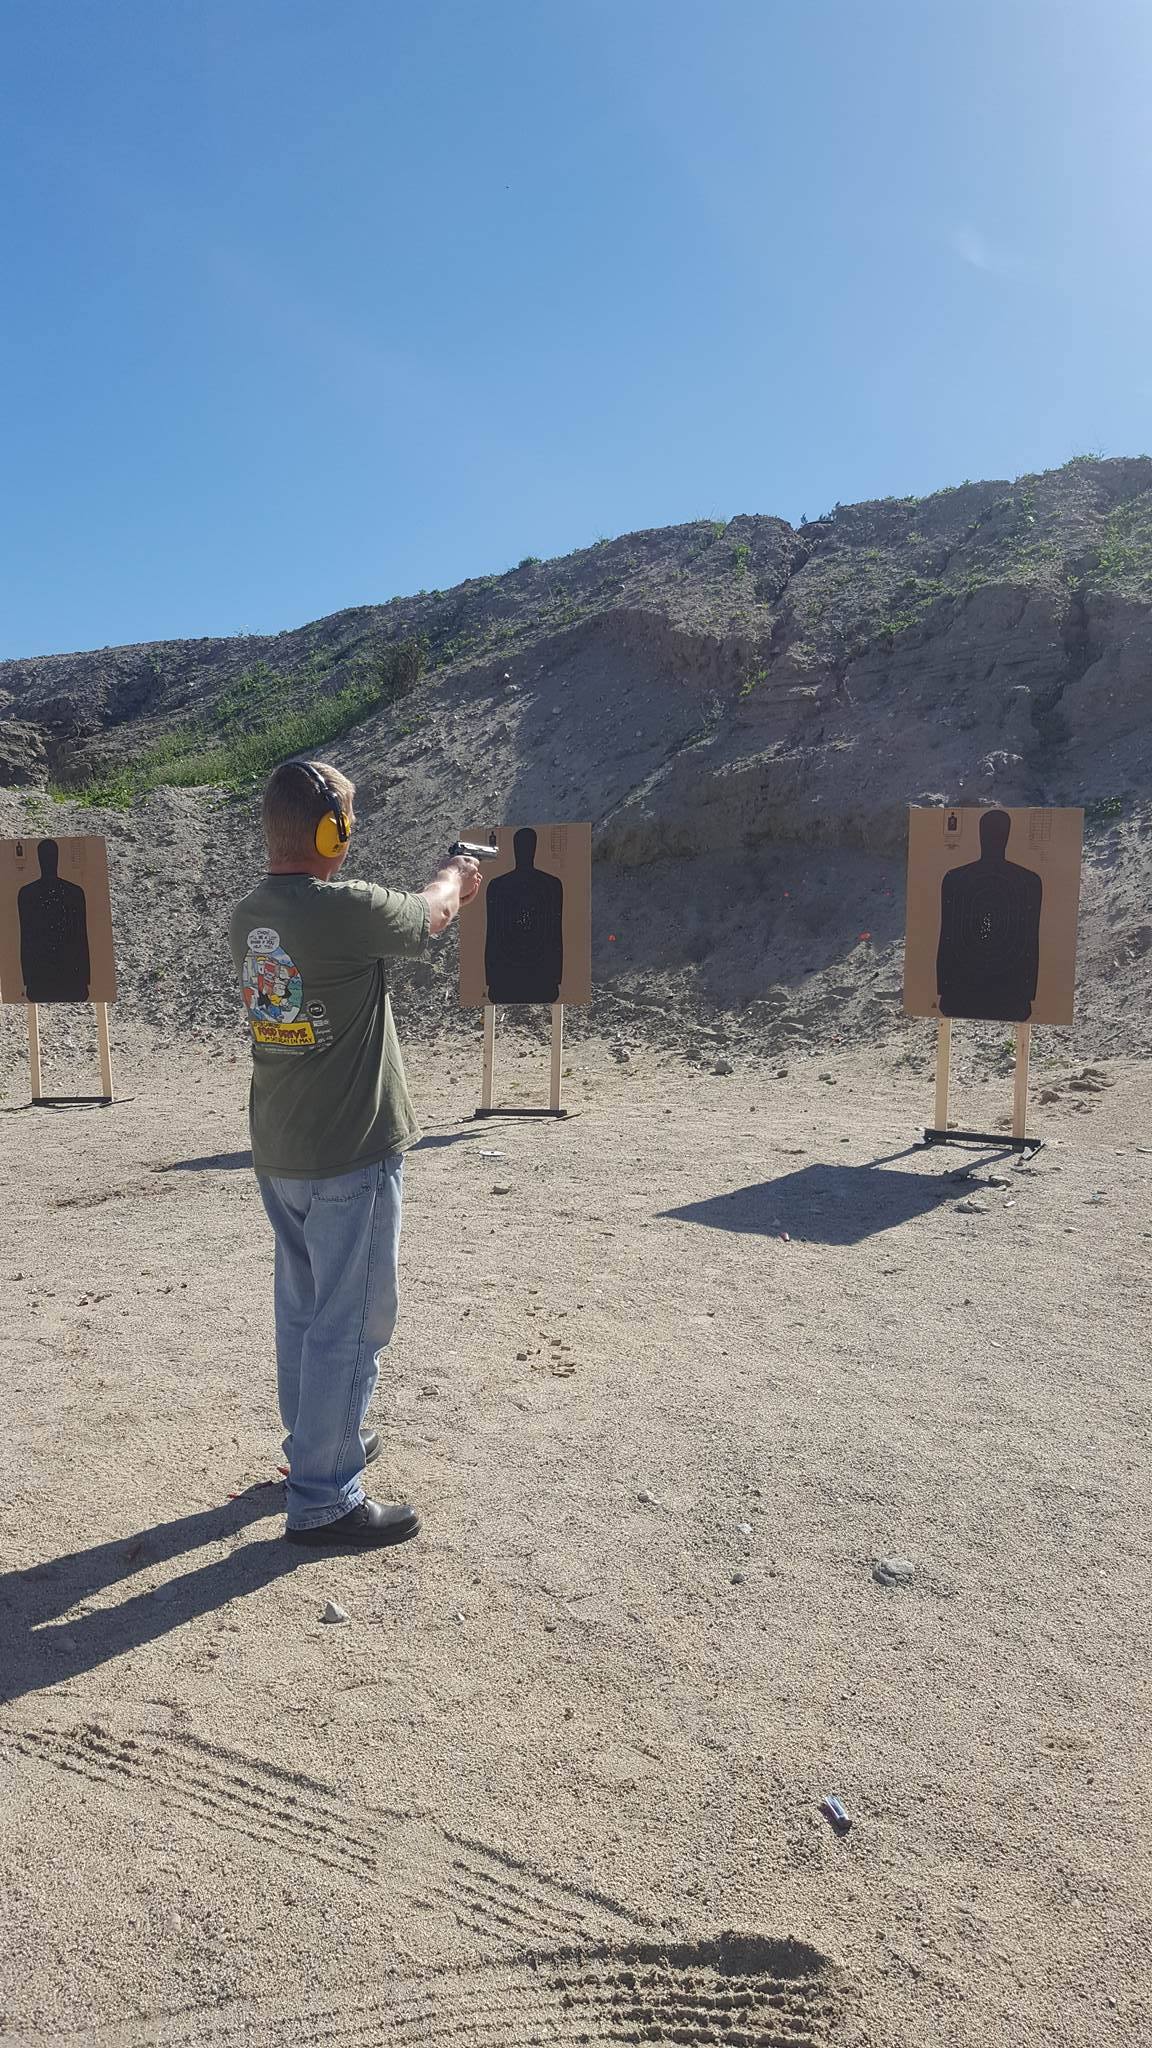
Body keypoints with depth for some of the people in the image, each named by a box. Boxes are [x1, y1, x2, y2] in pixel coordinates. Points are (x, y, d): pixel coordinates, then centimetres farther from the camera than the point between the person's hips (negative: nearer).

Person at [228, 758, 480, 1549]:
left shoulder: (248, 917, 3)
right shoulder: (348, 910, -22)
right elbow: (432, 915, -3)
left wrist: (439, 890, 23)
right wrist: (454, 875, 20)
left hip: (278, 1155, 8)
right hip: (350, 1157, -8)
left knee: (303, 1308, 21)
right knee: (350, 1324, 3)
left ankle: (317, 1442, 39)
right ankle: (324, 1498, 13)